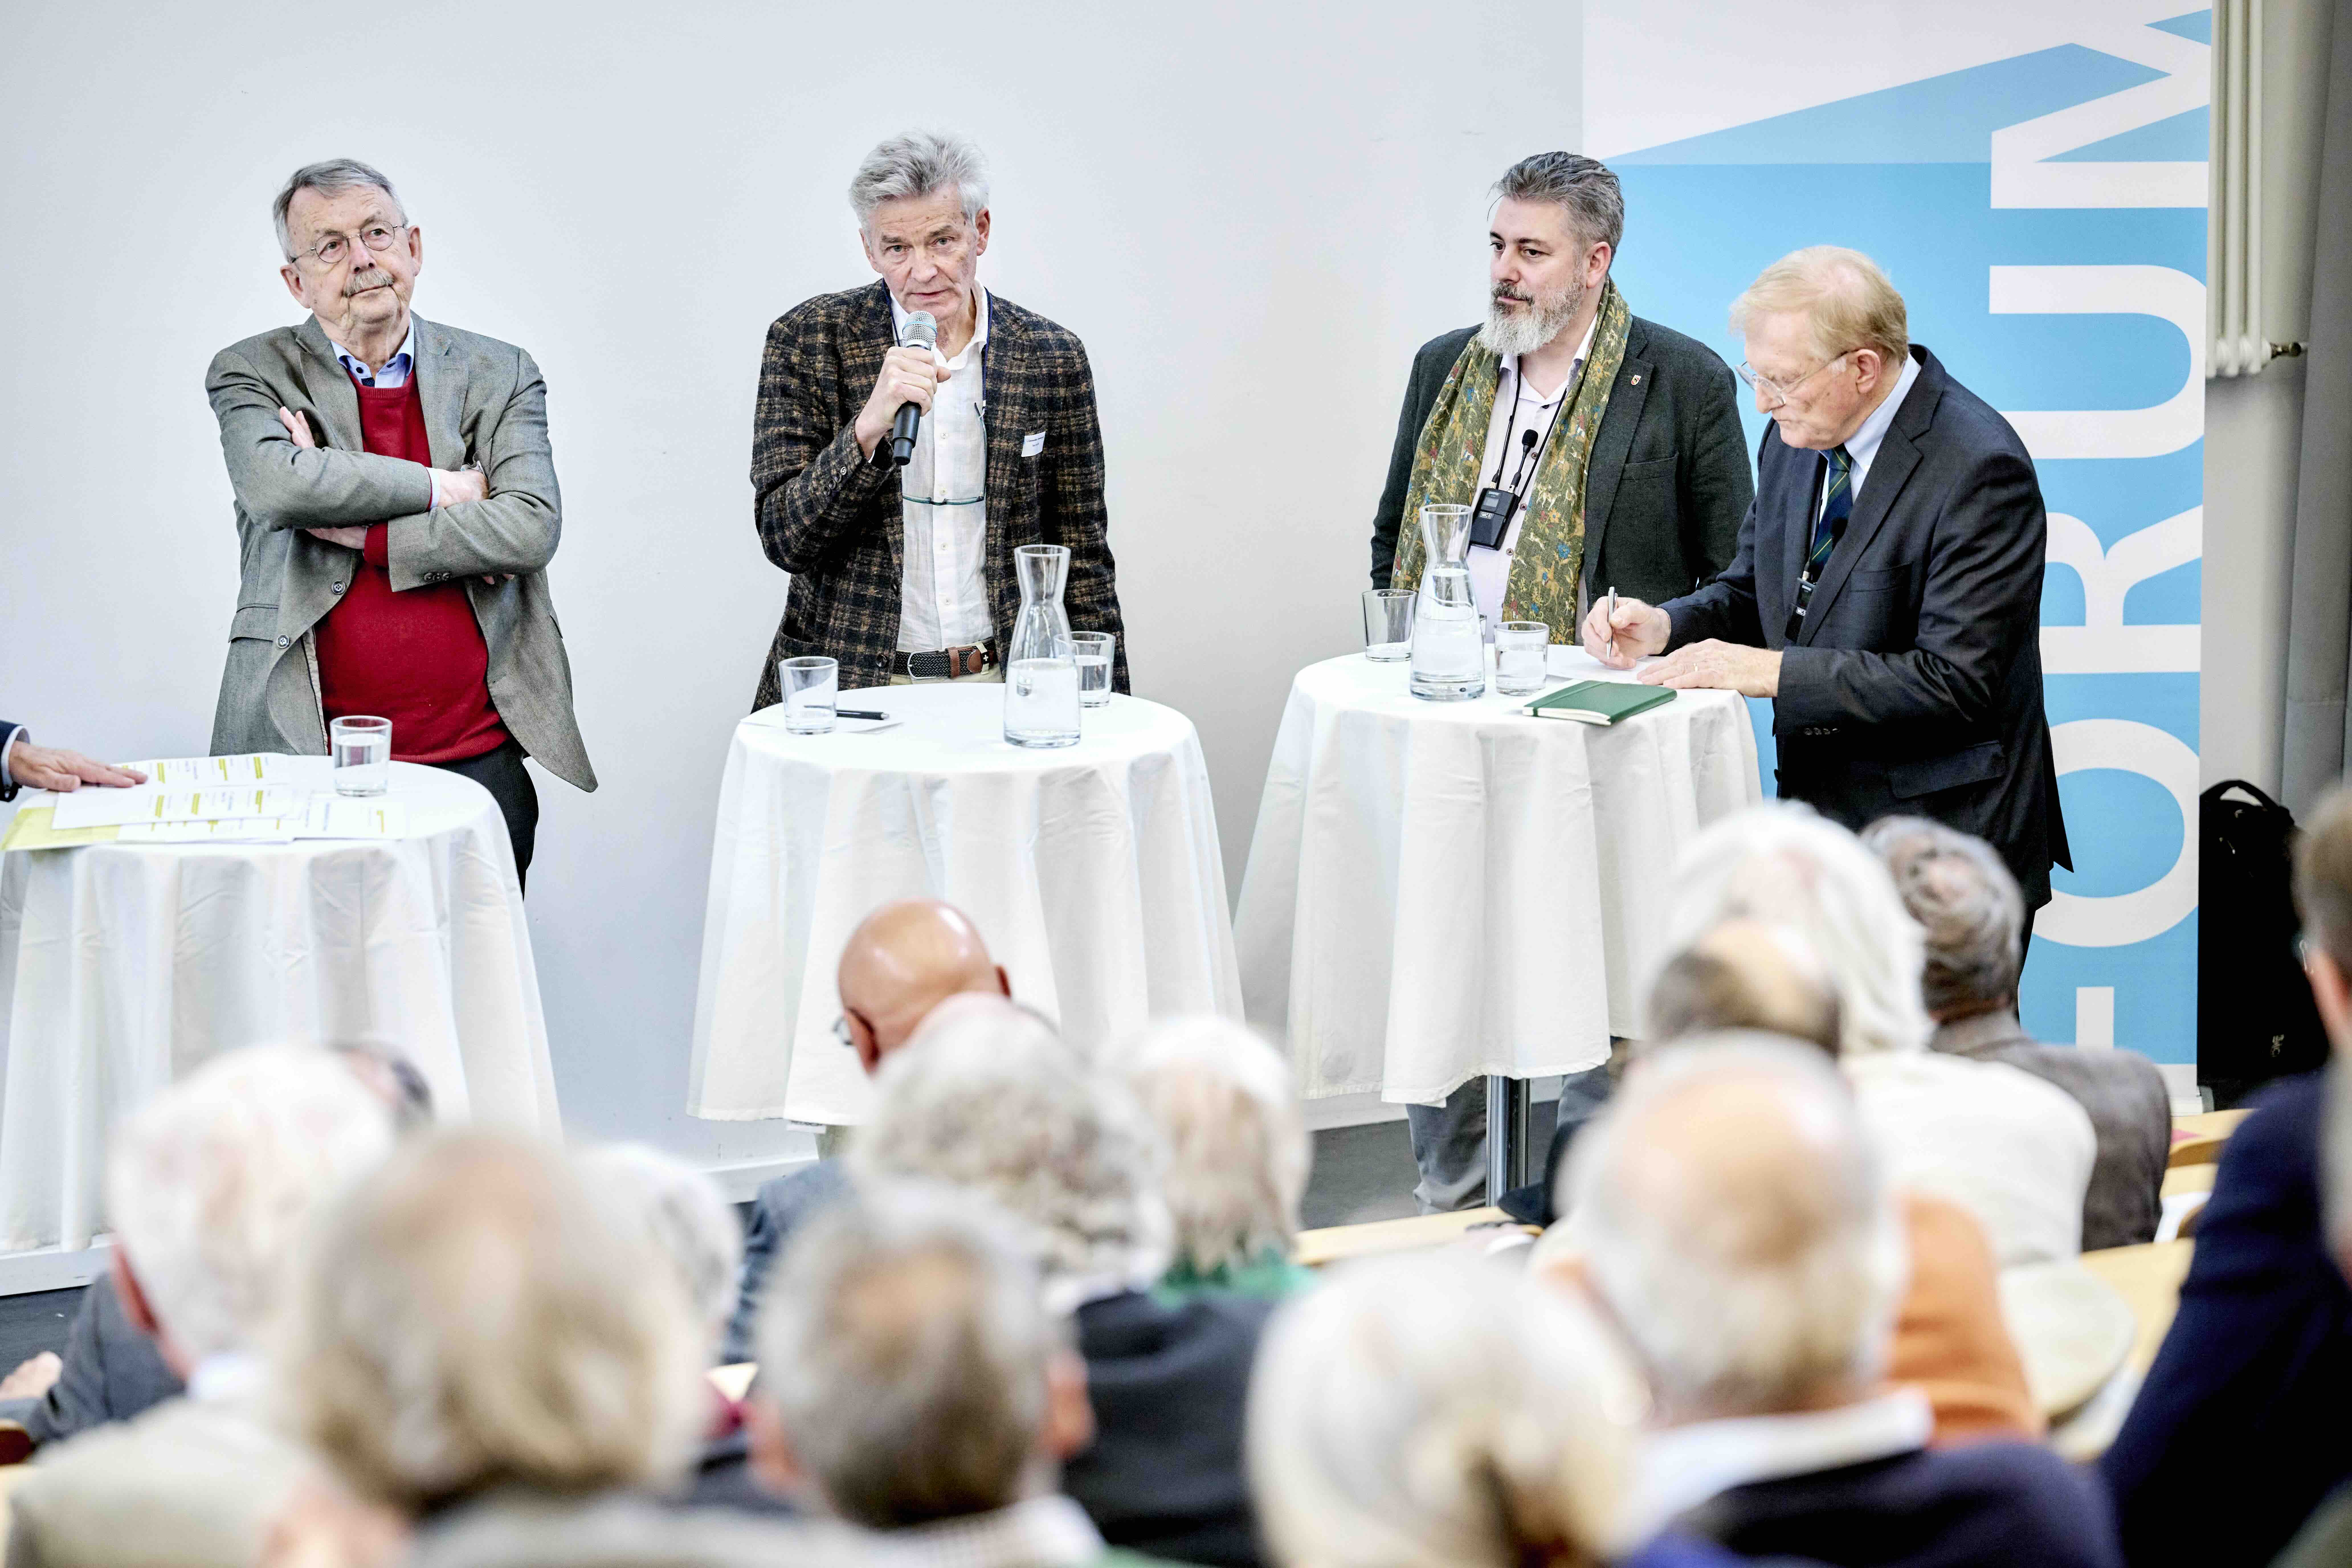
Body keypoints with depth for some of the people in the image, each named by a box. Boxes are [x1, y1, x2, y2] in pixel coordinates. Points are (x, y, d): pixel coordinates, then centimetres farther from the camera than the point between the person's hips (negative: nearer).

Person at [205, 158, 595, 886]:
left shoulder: (498, 375, 10)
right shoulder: (253, 375, 6)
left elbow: (532, 527, -4)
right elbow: (275, 484, -15)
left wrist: (360, 530, -10)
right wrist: (438, 489, -8)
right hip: (308, 753, -1)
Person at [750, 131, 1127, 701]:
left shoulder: (1053, 358, 7)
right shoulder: (808, 339, 2)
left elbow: (1082, 558, 12)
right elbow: (784, 540, -4)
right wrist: (870, 428, -19)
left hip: (1001, 685, 2)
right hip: (854, 688, -2)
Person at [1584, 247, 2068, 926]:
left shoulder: (1979, 468, -17)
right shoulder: (1797, 438, 8)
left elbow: (1955, 681, -21)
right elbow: (1751, 592, 20)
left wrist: (1772, 671, -21)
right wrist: (1662, 626, -2)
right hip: (1817, 816, 7)